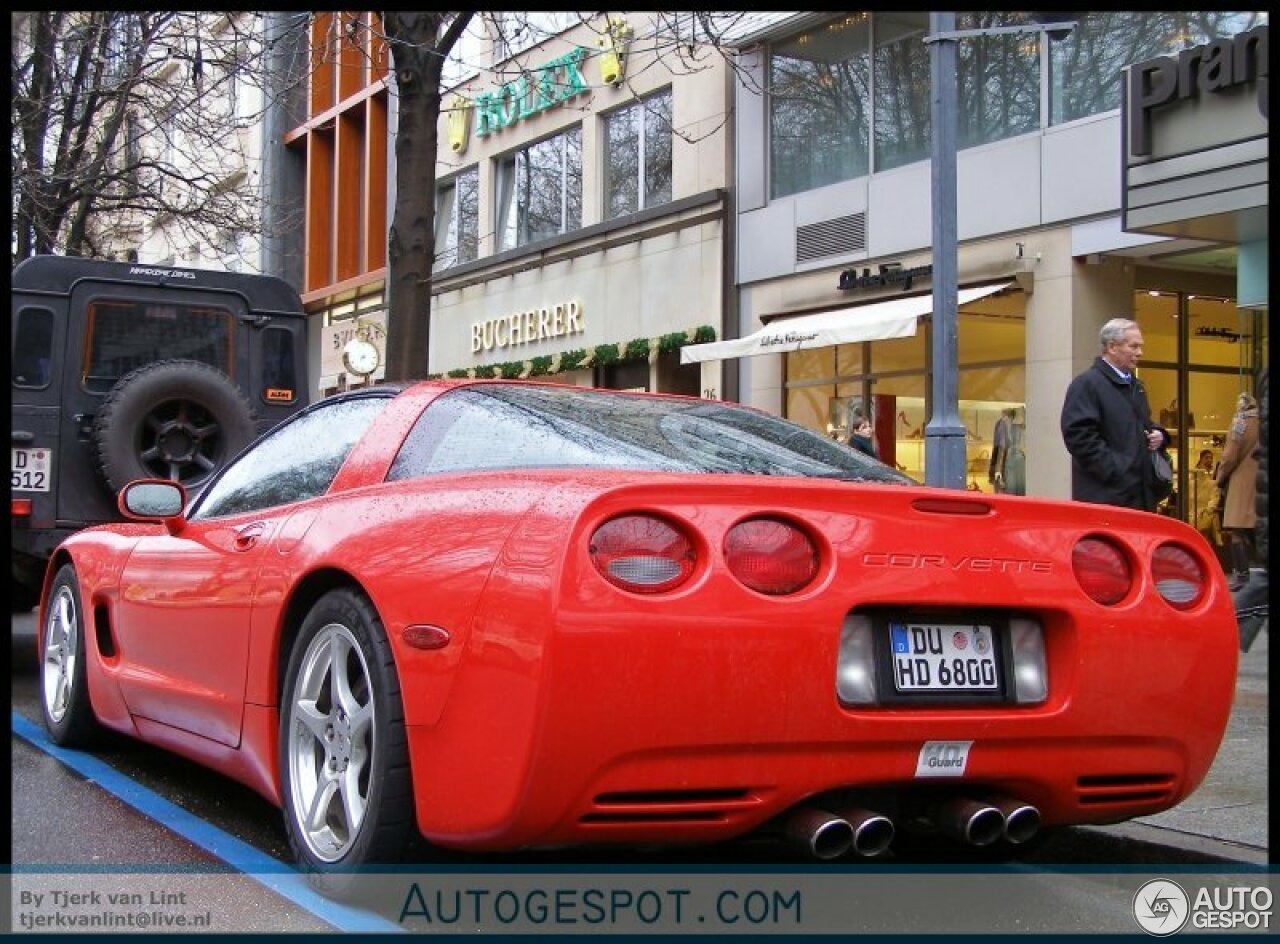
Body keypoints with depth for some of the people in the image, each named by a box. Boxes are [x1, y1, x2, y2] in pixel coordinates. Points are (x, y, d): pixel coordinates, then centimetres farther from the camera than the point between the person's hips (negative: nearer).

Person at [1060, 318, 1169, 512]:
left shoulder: (1135, 385, 23)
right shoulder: (1086, 383, -7)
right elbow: (1078, 435, -17)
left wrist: (1158, 434, 11)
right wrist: (1115, 470, -20)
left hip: (1140, 495, 9)